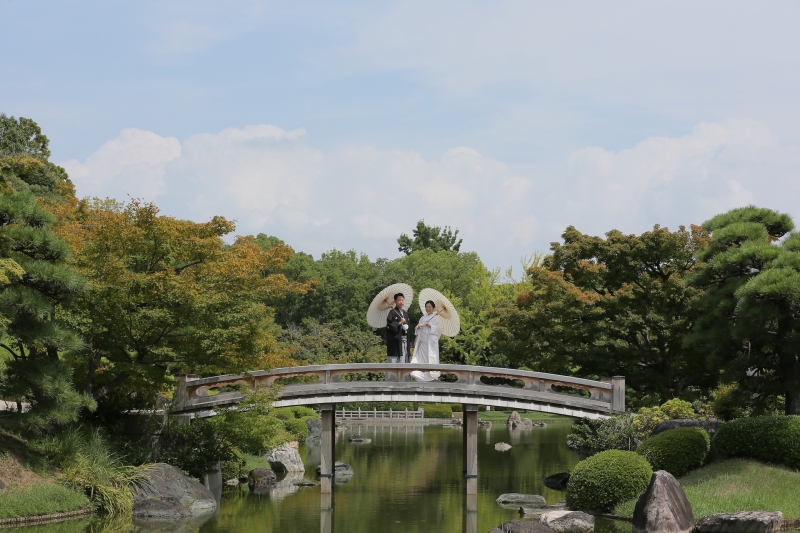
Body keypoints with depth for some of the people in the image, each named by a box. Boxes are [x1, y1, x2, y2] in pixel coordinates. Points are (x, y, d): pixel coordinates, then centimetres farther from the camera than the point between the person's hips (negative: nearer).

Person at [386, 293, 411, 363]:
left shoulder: (405, 314, 16)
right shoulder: (392, 312, -6)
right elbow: (388, 325, -14)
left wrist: (406, 327, 5)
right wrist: (399, 323, -20)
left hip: (404, 340, 7)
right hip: (395, 340, -7)